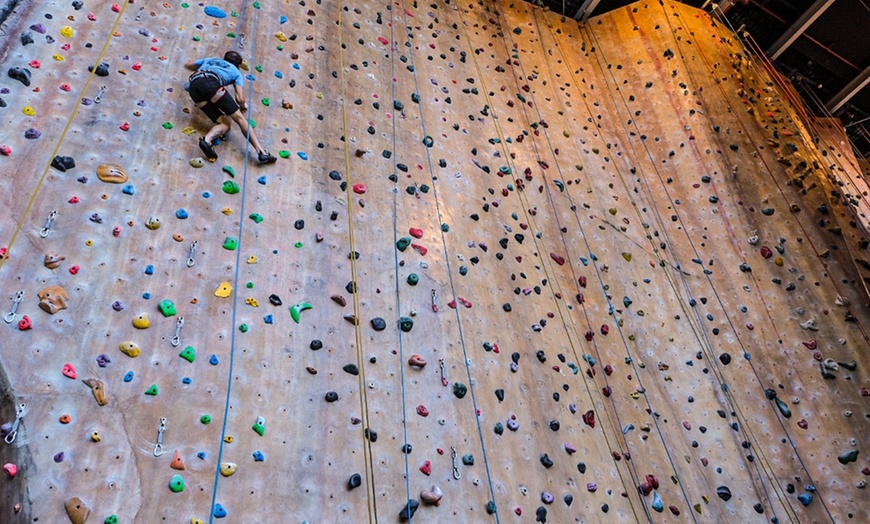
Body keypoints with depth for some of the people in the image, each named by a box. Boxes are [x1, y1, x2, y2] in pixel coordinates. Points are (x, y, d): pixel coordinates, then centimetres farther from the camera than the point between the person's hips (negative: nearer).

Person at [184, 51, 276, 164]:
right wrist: (243, 106, 34)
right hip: (210, 82, -5)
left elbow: (188, 64, 50)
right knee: (239, 117, -1)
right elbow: (240, 99, 11)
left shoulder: (210, 60, 39)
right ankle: (262, 153, -15)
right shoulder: (236, 72, 26)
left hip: (193, 85, 5)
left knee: (226, 123, 6)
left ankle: (207, 139, -26)